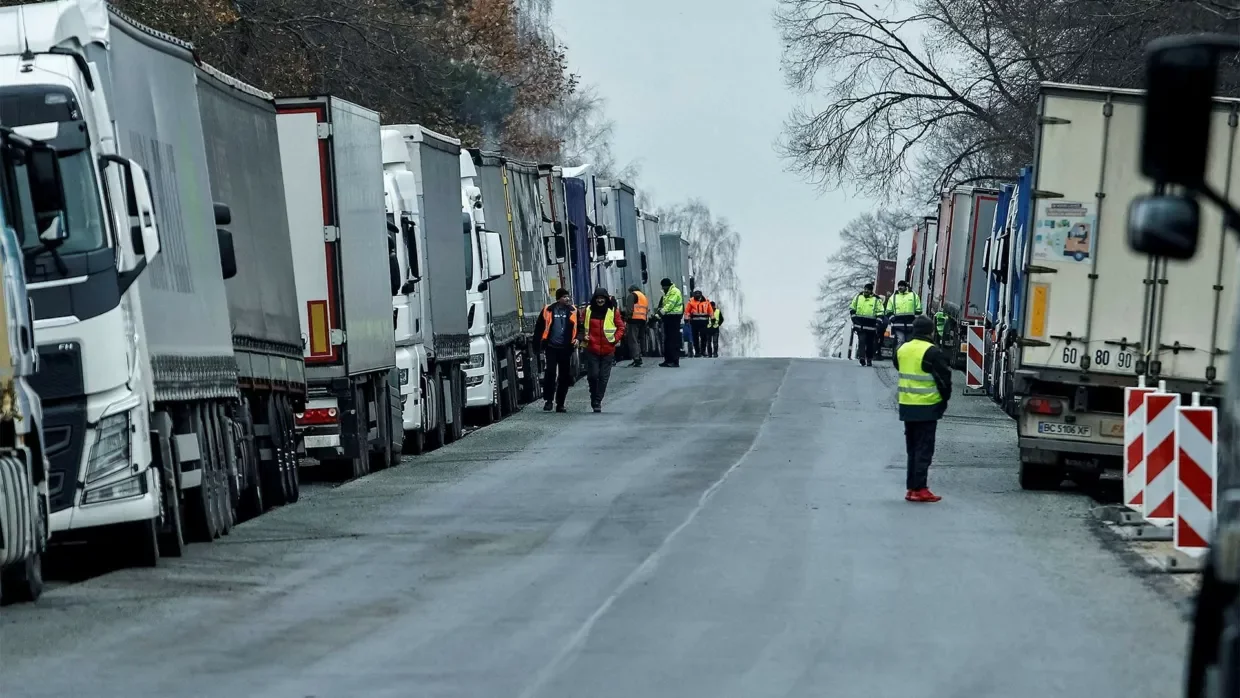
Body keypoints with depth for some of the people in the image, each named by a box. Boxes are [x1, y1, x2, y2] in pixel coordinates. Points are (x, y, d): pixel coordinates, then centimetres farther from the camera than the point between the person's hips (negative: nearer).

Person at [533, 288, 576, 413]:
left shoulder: (573, 311, 6)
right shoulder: (548, 310, 0)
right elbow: (539, 327, 8)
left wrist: (577, 338, -2)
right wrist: (541, 341, 0)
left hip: (566, 348, 2)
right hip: (552, 347, -2)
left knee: (565, 376, 6)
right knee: (550, 372, -14)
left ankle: (560, 403, 15)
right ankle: (548, 400, -3)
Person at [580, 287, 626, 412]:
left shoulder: (612, 311, 1)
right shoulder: (588, 310, 3)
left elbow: (621, 327, 6)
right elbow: (581, 325, 14)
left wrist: (616, 338, -6)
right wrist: (583, 337, -2)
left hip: (608, 350, 0)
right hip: (592, 349, 0)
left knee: (603, 377, 3)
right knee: (593, 375, -3)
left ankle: (597, 401, 11)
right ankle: (594, 399, 16)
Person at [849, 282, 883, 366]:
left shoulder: (876, 300, 1)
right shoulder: (858, 297, 8)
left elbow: (880, 312, 1)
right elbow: (852, 308, 18)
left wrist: (878, 322, -9)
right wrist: (853, 316, 5)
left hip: (871, 324, 0)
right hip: (860, 323, 0)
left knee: (870, 343, 7)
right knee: (861, 340, -15)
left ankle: (869, 359, 18)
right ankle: (861, 357, -25)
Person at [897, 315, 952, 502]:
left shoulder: (902, 349, 7)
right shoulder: (932, 353, -15)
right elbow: (944, 378, -12)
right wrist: (945, 398, 4)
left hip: (906, 406, 6)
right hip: (927, 408, -6)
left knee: (912, 449, 15)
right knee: (924, 449, -2)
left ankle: (911, 487, 16)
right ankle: (919, 489, -5)